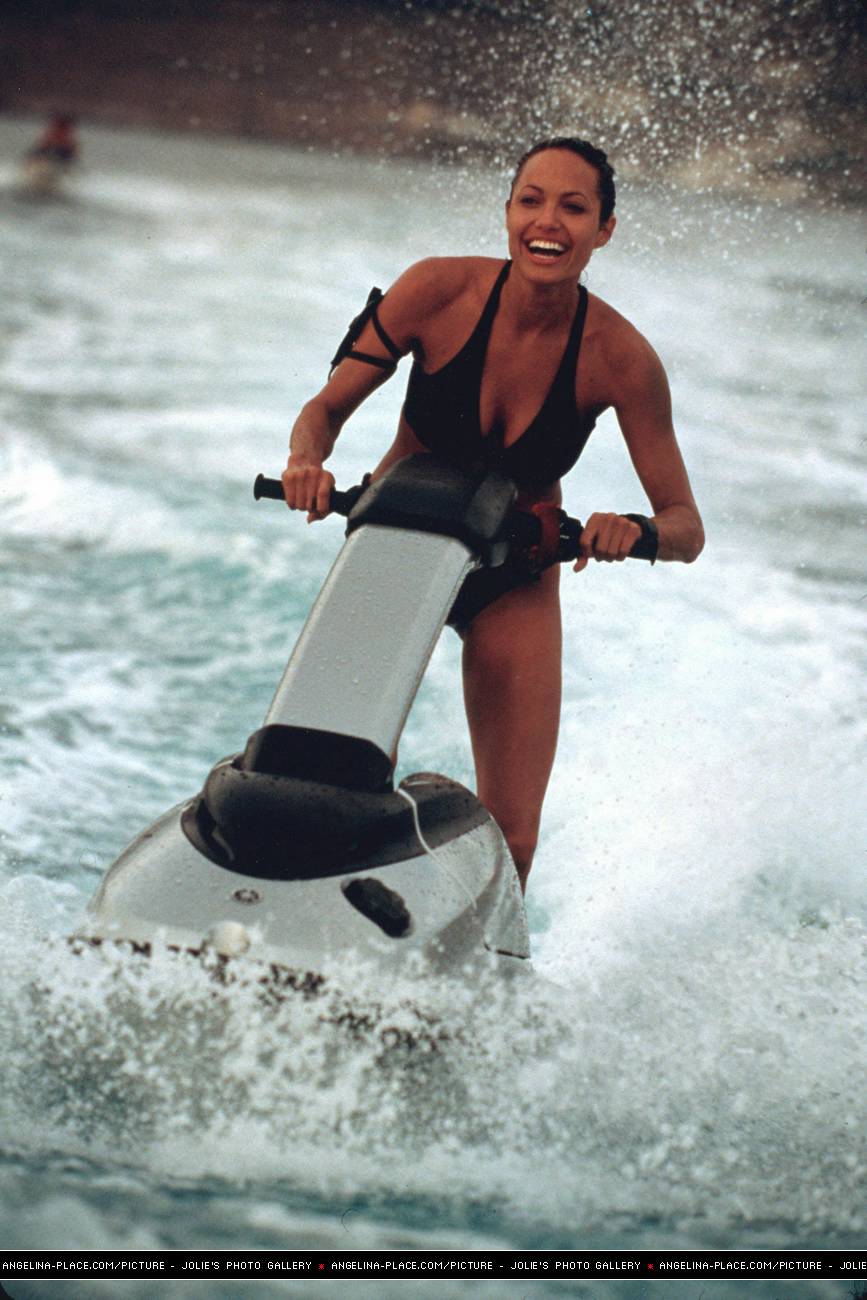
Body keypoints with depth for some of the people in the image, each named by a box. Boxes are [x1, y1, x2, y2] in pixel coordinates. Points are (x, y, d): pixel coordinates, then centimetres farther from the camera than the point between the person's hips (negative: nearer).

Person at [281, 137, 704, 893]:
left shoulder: (619, 357, -19)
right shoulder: (441, 289, -19)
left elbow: (686, 526, -16)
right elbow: (327, 408, -10)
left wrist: (637, 532, -39)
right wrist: (308, 460, -32)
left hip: (516, 582, 1)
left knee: (510, 839, -3)